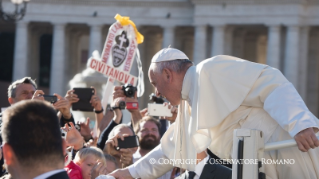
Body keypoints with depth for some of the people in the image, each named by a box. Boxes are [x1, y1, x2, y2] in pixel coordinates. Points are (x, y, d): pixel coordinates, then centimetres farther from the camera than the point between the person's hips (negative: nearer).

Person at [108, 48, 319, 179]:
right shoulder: (189, 106, 21)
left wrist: (300, 123, -29)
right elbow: (170, 150, 35)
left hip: (289, 149, -9)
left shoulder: (211, 71, -9)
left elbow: (270, 83, -18)